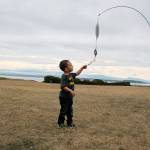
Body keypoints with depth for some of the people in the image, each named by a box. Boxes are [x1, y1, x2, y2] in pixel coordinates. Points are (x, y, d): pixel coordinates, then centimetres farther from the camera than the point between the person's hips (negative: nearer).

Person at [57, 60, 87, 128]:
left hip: (70, 97, 9)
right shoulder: (64, 76, -20)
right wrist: (70, 91, -33)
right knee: (64, 110, 2)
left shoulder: (71, 75, 6)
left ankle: (70, 123, 26)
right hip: (64, 97, -8)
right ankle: (60, 123, 18)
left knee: (70, 110, 15)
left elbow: (77, 73, 26)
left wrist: (82, 68, 18)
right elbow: (63, 86, -26)